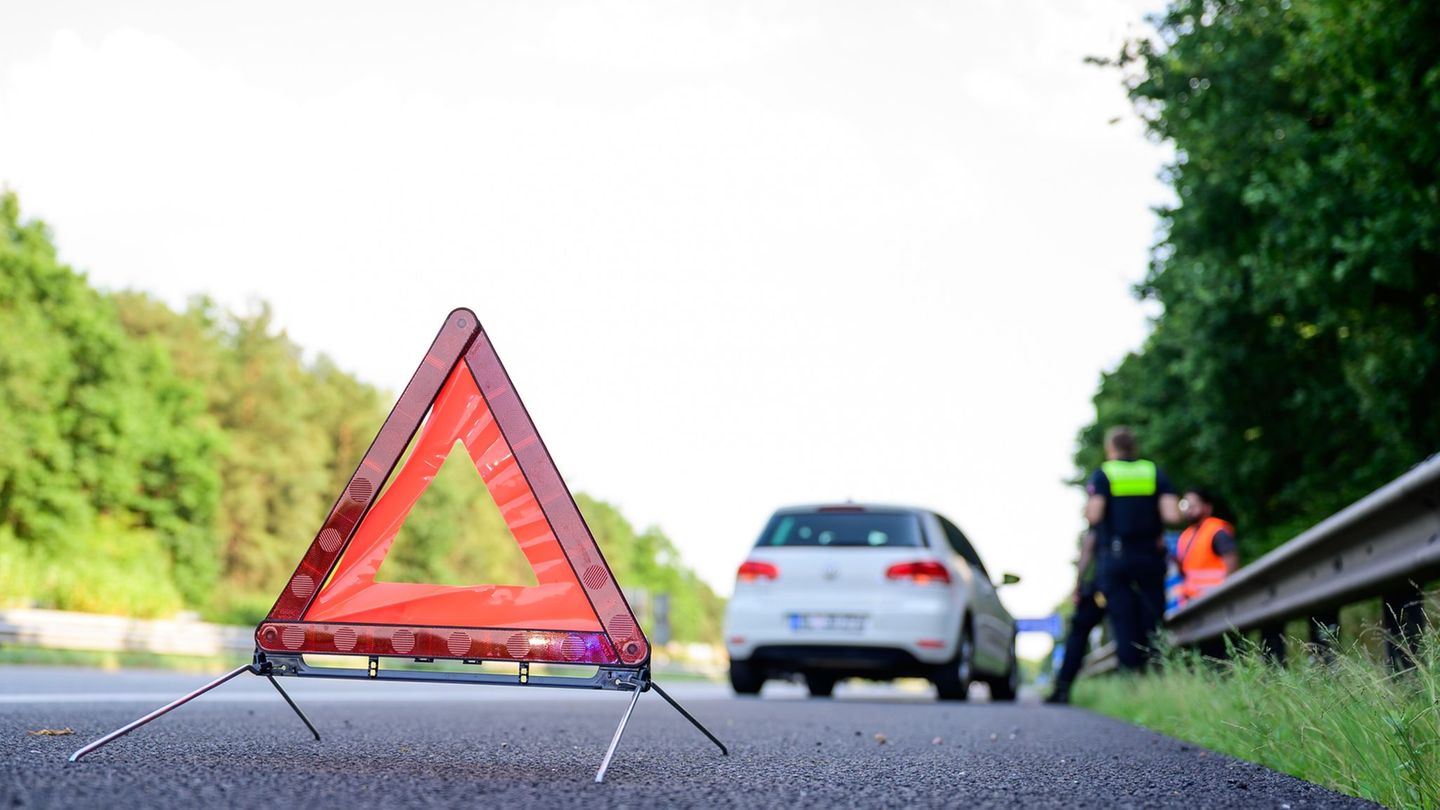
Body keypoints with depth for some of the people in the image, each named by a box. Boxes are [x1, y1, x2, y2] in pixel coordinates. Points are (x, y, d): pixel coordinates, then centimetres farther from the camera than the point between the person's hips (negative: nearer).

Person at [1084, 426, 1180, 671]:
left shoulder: (1102, 475, -1)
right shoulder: (1154, 472, 7)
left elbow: (1094, 515, -14)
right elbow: (1172, 515, -5)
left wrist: (1086, 510, 8)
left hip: (1114, 557, -2)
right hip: (1150, 556, 2)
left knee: (1123, 622, -1)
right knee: (1153, 619, 7)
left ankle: (1130, 672, -6)